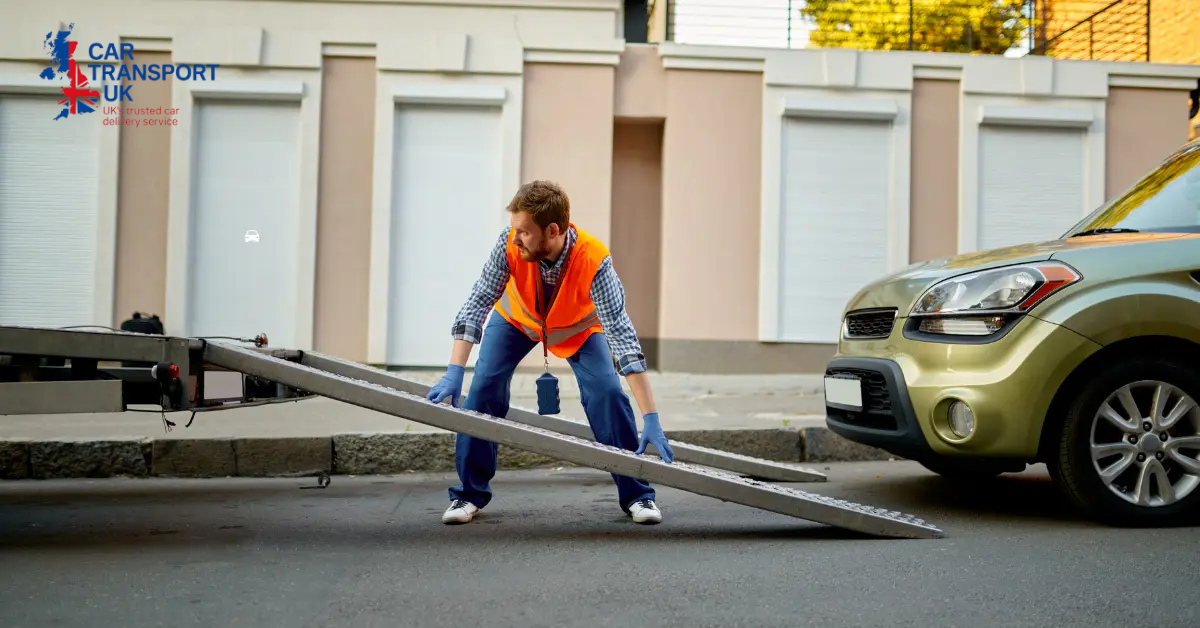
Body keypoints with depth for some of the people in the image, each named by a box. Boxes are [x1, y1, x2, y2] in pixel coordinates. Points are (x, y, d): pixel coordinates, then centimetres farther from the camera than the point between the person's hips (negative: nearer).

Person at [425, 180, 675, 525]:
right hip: (515, 318, 2)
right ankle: (470, 493, 4)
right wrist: (454, 373, -42)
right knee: (484, 387, -13)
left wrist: (651, 419, -44)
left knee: (607, 391, -19)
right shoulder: (510, 244, -36)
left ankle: (636, 494, -3)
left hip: (578, 326, -1)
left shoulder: (594, 260, -40)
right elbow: (477, 304, -32)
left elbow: (622, 337, -42)